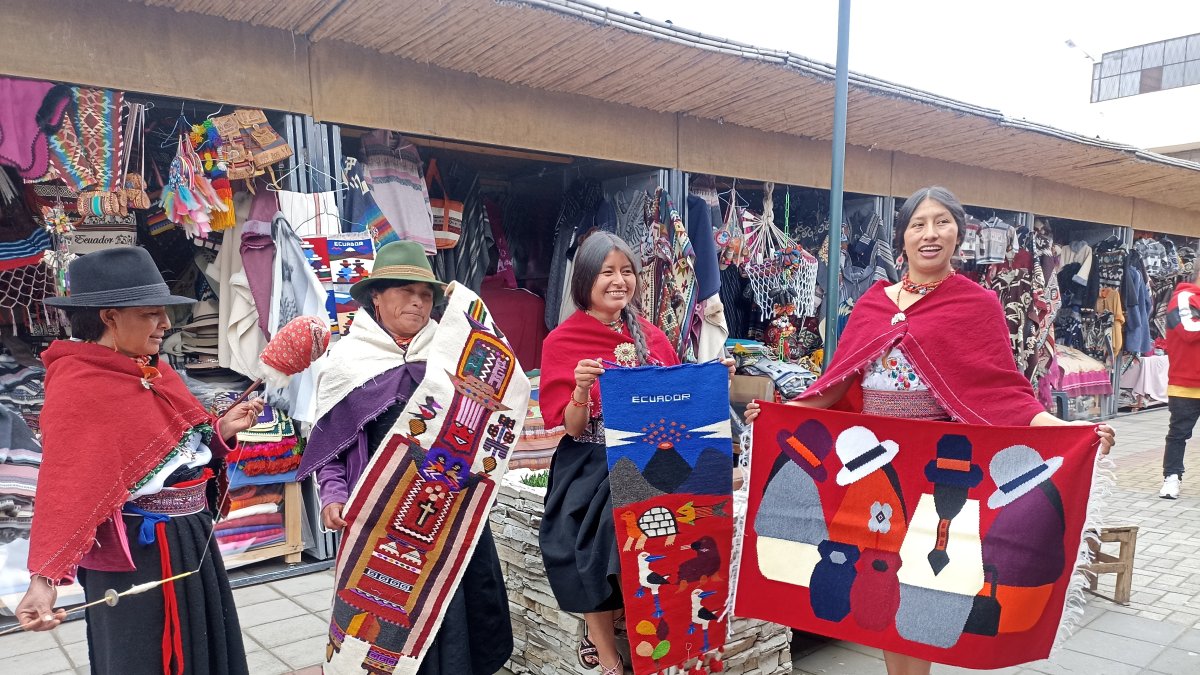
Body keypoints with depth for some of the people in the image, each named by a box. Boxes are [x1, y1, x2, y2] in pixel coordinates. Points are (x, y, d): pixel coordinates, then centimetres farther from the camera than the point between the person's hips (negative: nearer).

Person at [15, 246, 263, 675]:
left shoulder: (153, 372, 6)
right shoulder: (77, 388, -19)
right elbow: (65, 486, -28)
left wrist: (221, 429, -4)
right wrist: (46, 576, -35)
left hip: (191, 539, 9)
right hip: (136, 552, -8)